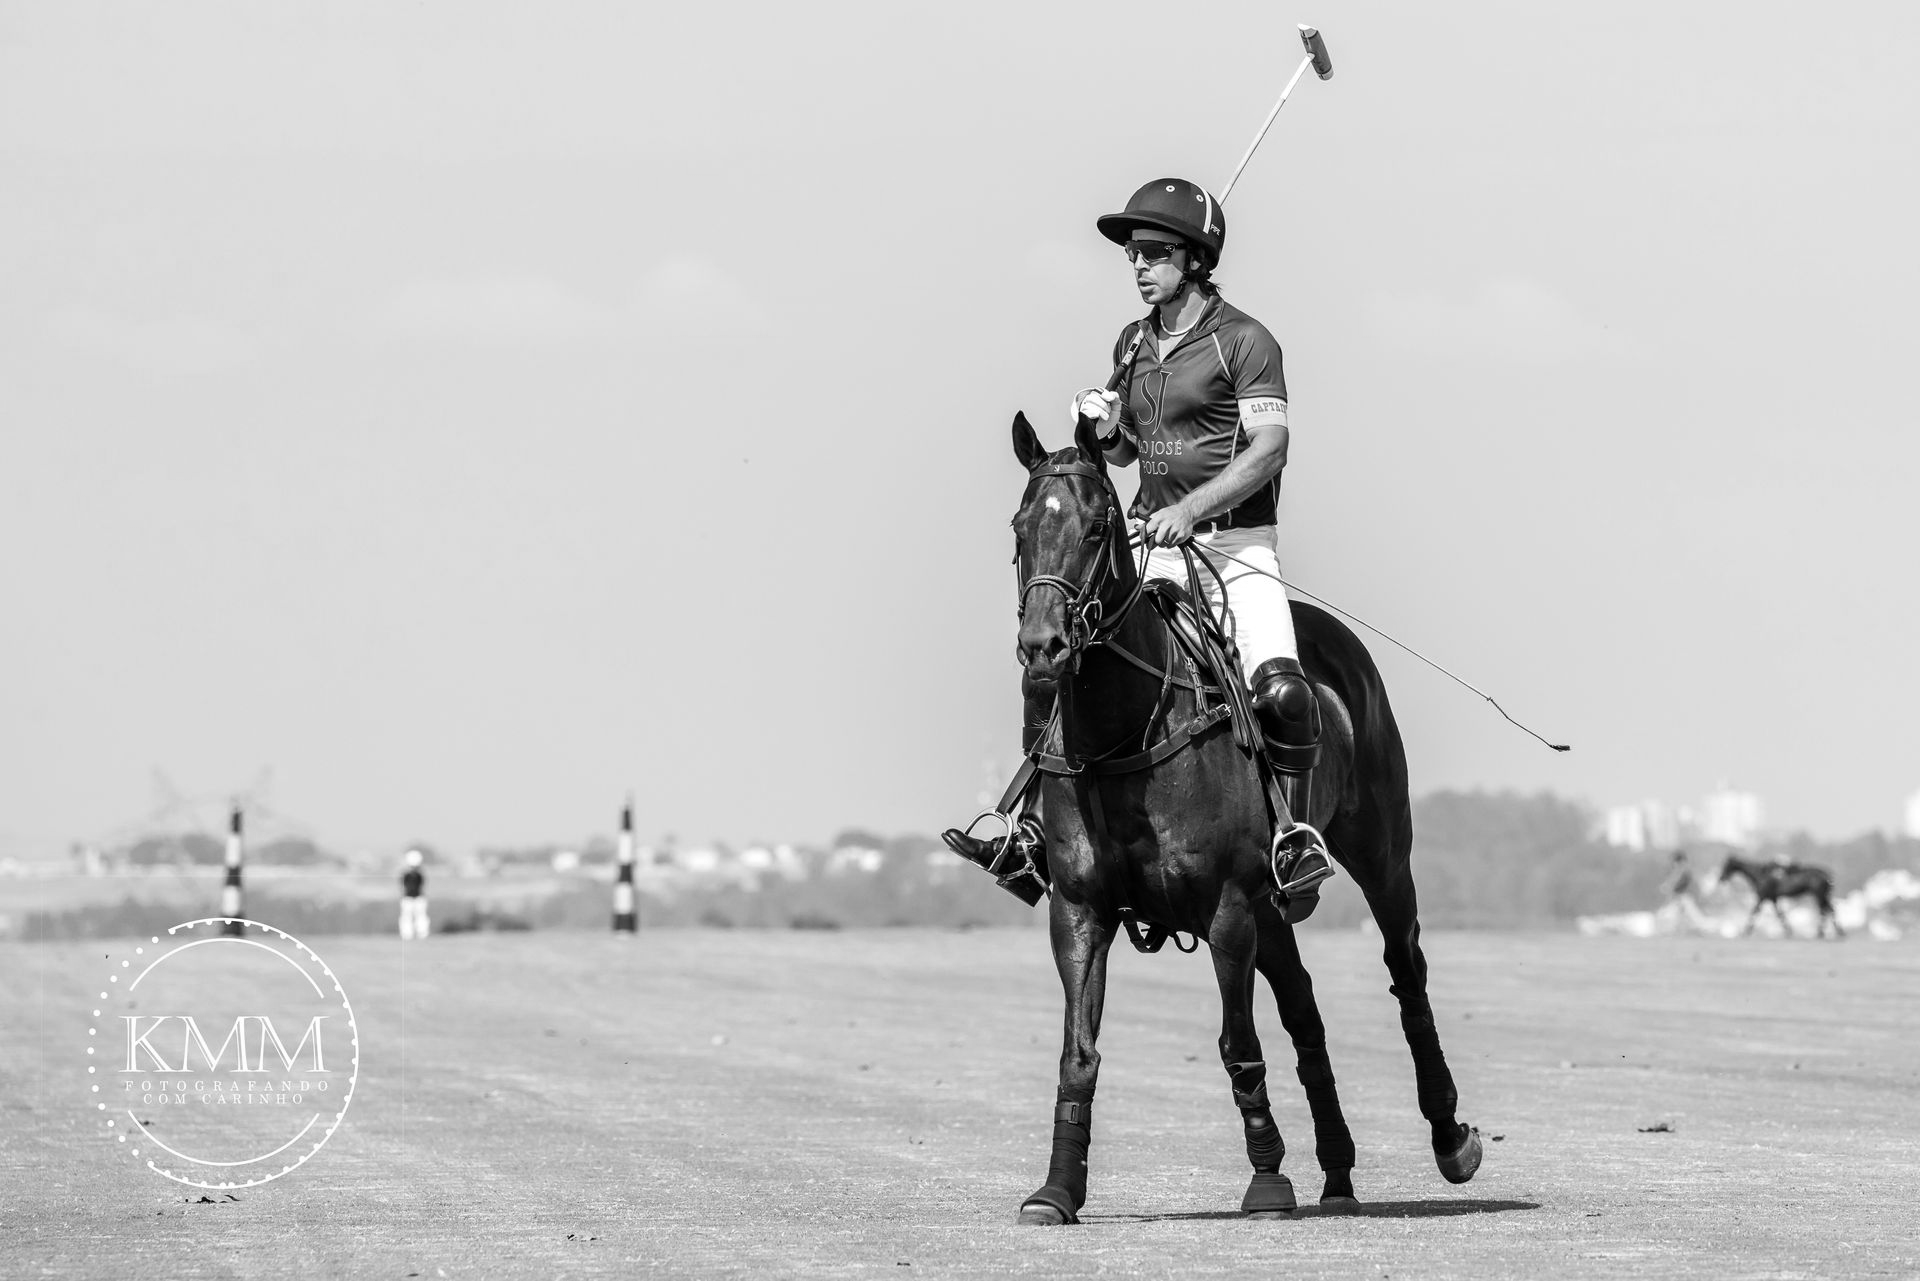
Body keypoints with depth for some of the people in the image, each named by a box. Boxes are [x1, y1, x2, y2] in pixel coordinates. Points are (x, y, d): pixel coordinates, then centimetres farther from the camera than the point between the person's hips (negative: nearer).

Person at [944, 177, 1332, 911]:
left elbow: (1269, 447, -16)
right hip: (1154, 547, 7)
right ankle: (1038, 826, 2)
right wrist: (1101, 425, -1)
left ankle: (1295, 838, -13)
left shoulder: (1244, 341, -7)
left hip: (1236, 543, -6)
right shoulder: (1134, 343, 13)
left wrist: (1191, 508, -25)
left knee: (1278, 686, -27)